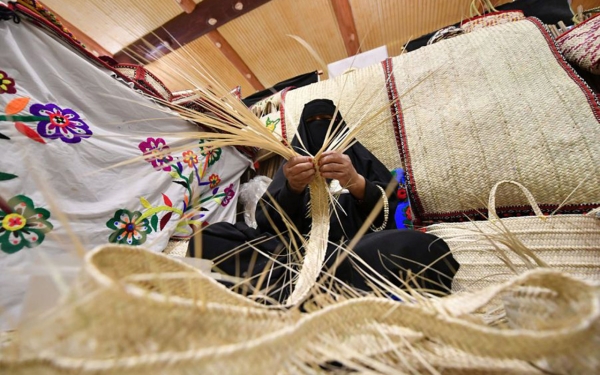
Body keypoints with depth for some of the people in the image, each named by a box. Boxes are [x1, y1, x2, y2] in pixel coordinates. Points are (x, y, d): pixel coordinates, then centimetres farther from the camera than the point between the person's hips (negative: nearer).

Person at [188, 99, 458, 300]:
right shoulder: (294, 163, 19)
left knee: (421, 247, -30)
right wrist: (292, 188, -17)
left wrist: (356, 183, -18)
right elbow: (266, 222, 4)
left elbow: (388, 212, 3)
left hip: (353, 246, 0)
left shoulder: (358, 157, 18)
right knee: (210, 237, -16)